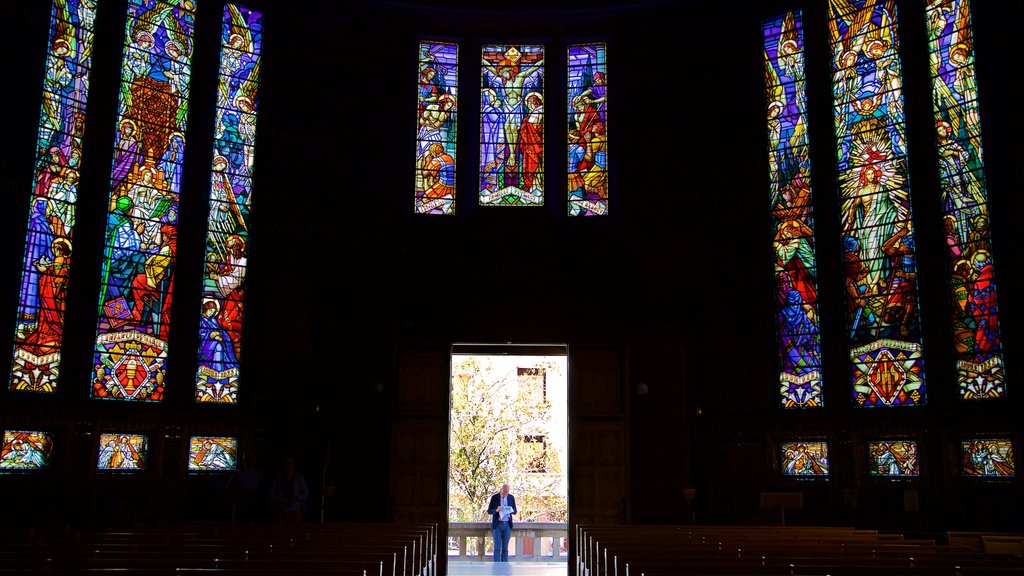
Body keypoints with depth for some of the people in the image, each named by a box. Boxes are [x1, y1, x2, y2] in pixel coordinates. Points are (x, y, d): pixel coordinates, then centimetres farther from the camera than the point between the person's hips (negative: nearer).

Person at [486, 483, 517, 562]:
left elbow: (515, 511, 11)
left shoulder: (511, 497, 5)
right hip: (497, 524, -2)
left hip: (507, 525, 3)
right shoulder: (494, 497, -4)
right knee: (497, 547, -7)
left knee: (505, 547, 4)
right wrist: (496, 510, -21)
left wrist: (511, 510, -13)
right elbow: (489, 511, -1)